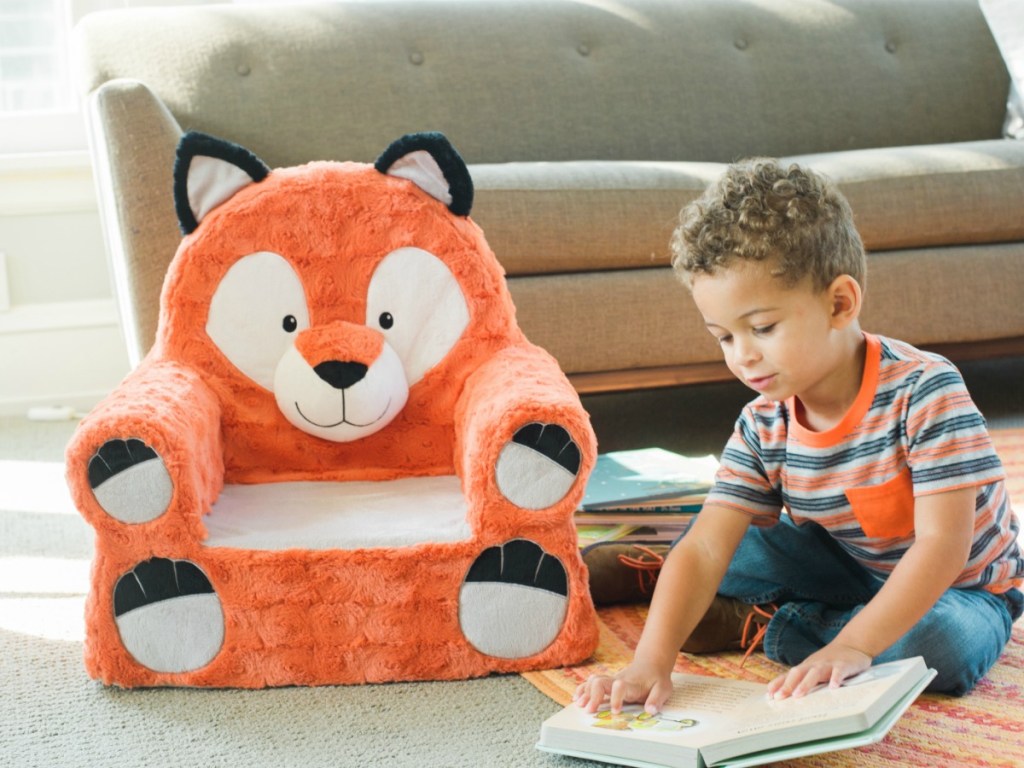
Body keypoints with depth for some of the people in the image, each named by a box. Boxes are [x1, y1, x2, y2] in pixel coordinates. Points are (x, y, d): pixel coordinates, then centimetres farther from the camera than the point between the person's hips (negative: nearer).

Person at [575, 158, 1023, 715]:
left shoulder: (924, 391, -29)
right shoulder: (763, 427, -13)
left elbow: (941, 546, -34)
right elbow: (703, 550, -20)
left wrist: (854, 645, -45)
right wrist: (650, 663, -36)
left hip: (959, 586, -3)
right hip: (852, 568, 4)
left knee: (947, 646, -36)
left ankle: (763, 623, -18)